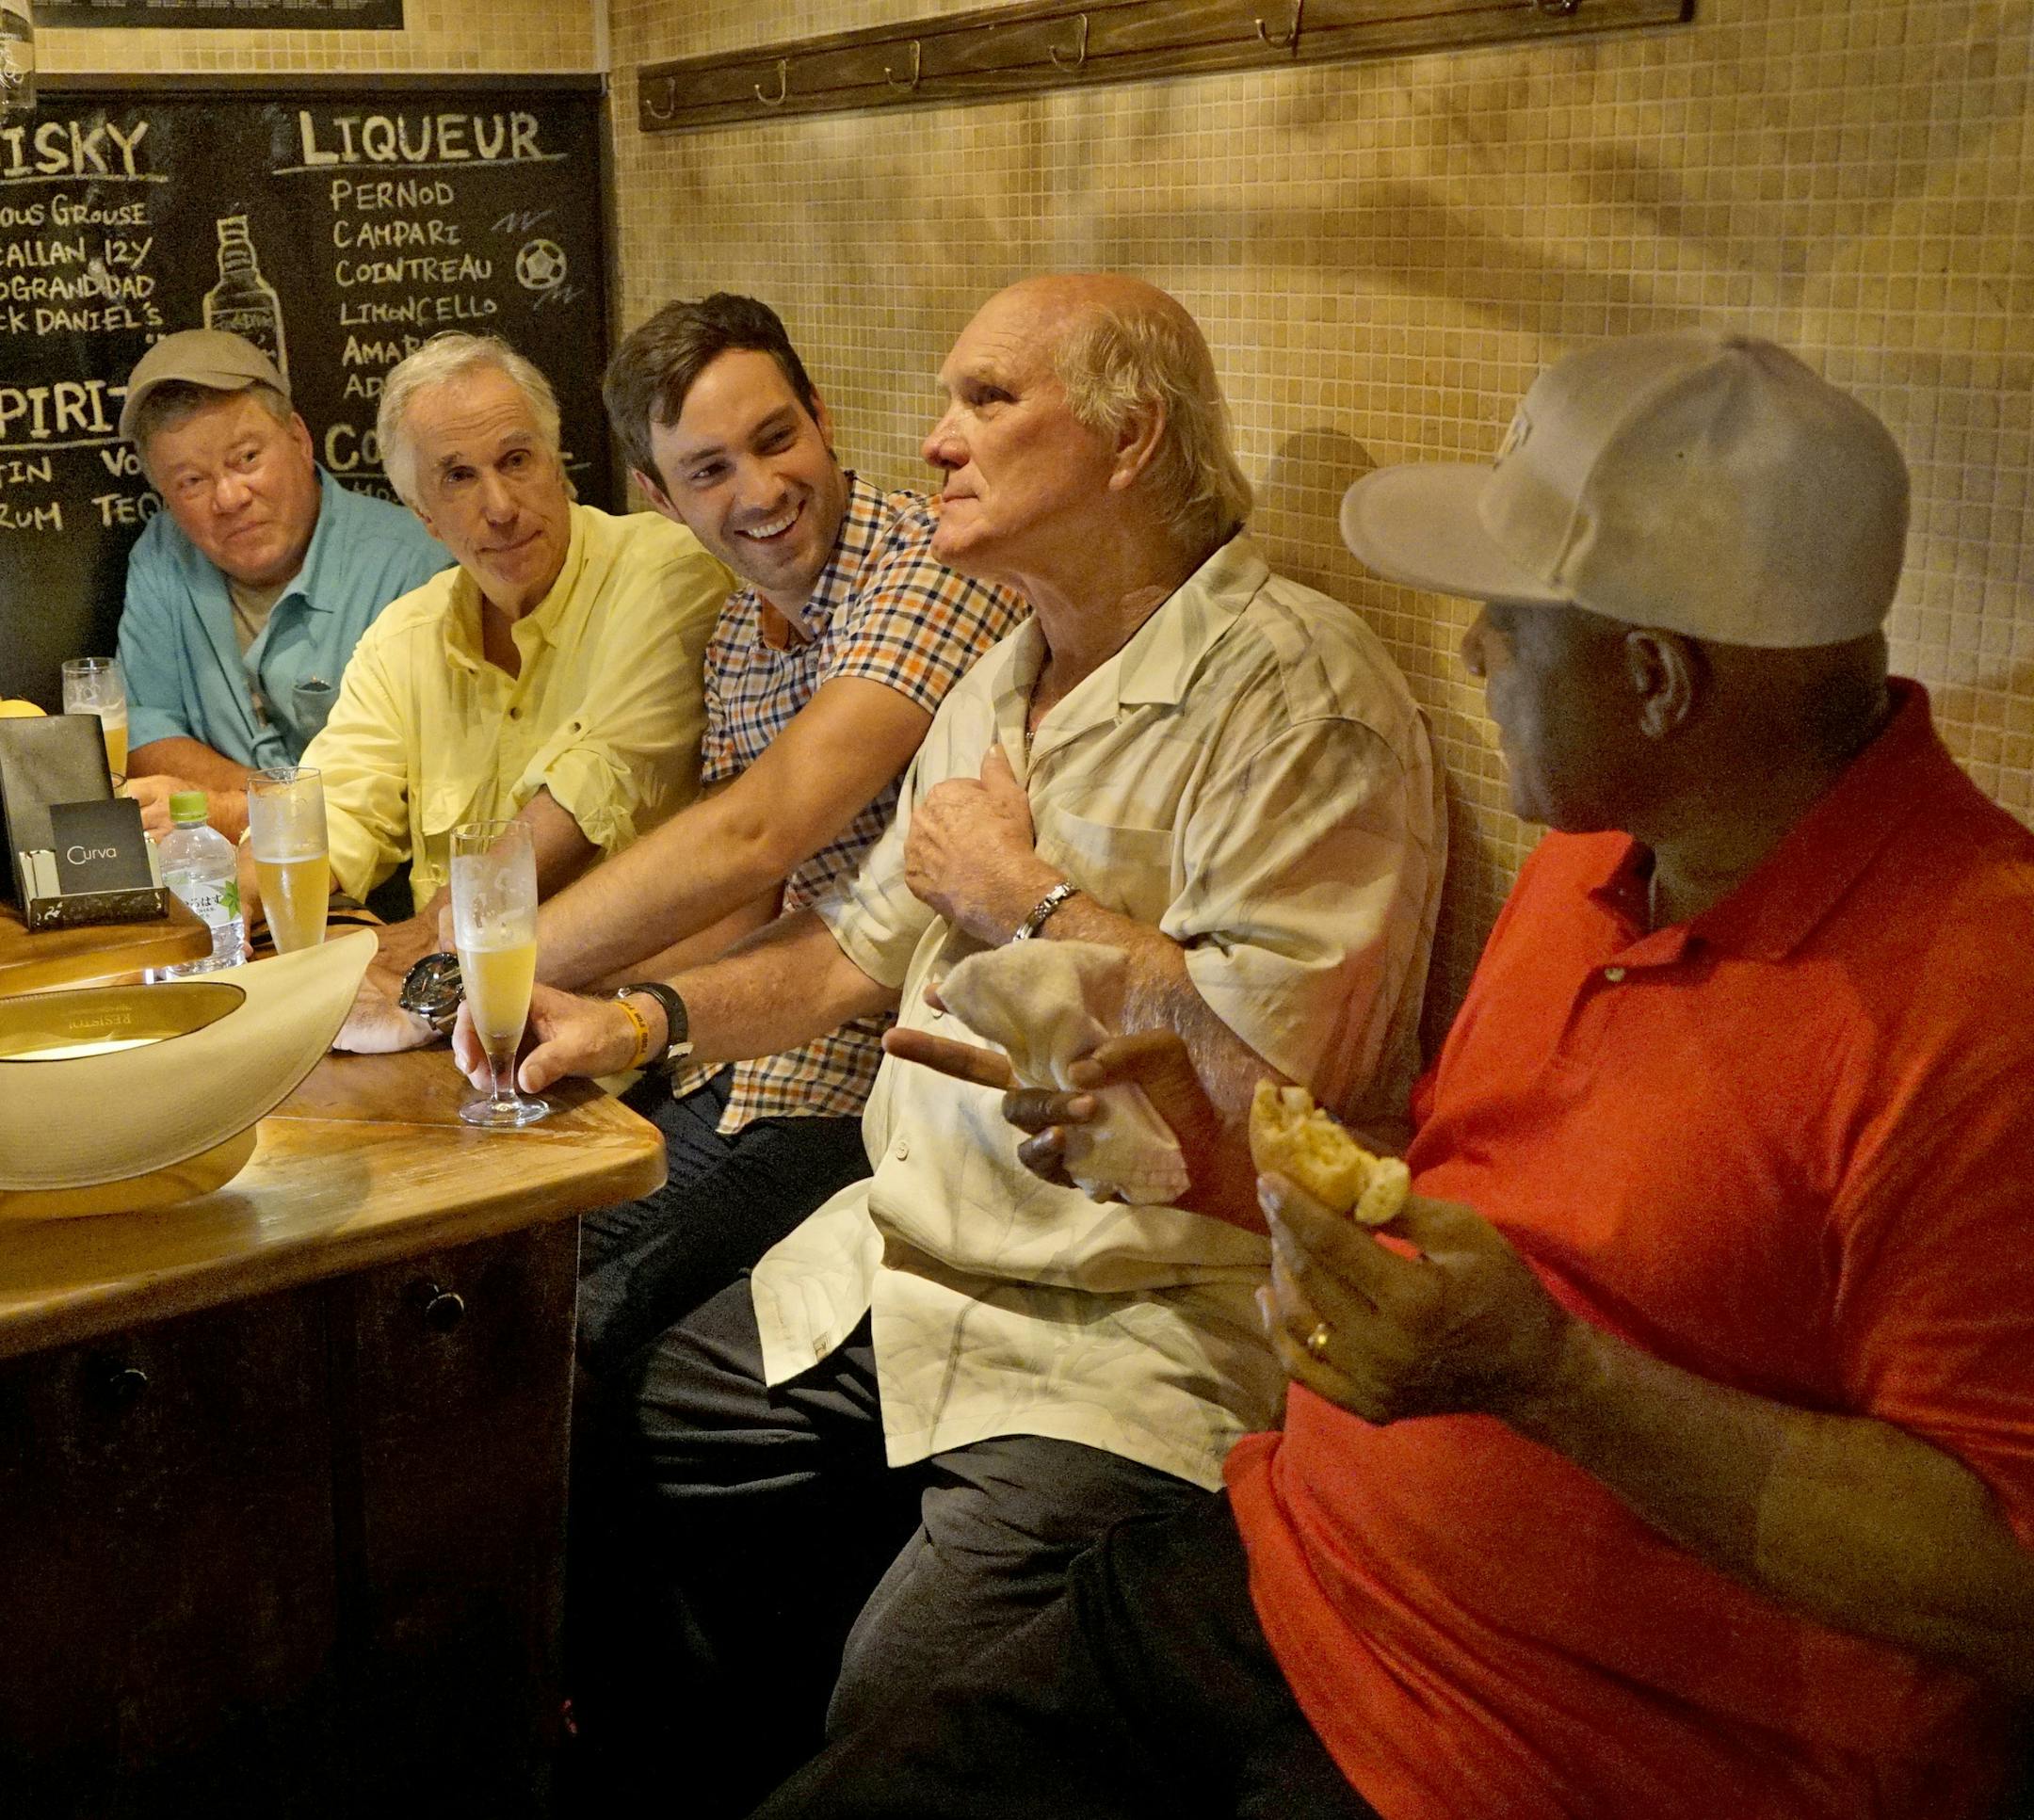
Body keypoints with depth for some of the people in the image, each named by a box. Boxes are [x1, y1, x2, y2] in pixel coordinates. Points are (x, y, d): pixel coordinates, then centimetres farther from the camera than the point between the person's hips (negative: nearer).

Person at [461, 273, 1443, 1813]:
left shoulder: (1292, 684, -15)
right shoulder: (1004, 681, 16)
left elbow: (1279, 1064, -26)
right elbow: (870, 947, 25)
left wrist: (1028, 895, -13)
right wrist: (643, 1021, 9)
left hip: (1133, 1339, -8)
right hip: (897, 1269, 9)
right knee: (598, 1500, 4)